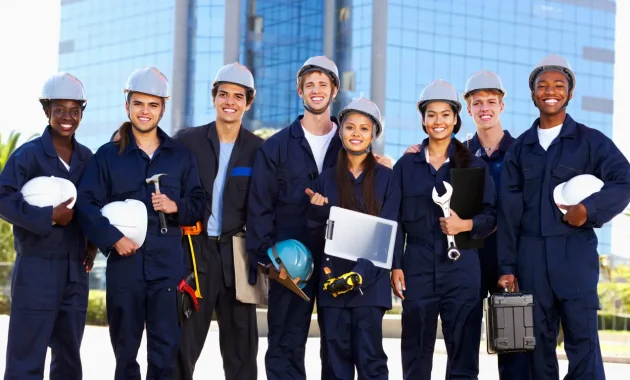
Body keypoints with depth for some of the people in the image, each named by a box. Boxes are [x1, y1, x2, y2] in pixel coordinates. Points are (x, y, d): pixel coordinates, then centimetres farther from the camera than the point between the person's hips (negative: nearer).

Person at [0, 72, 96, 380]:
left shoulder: (87, 158, 10)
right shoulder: (27, 154, -7)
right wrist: (49, 217, -21)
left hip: (76, 271, 6)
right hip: (36, 269, -6)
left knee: (69, 355, 13)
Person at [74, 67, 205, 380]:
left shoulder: (180, 155, 11)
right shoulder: (108, 155, 5)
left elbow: (198, 201, 12)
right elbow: (86, 203, -2)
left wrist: (177, 207, -9)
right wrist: (112, 237, -14)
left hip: (168, 265, 1)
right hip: (124, 263, 0)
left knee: (166, 348, -3)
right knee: (125, 346, 7)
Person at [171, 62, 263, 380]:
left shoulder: (259, 149, 4)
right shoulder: (187, 140, 2)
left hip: (237, 254, 1)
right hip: (195, 250, -1)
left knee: (241, 343, 6)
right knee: (183, 339, 0)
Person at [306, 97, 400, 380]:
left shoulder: (386, 179, 4)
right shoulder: (327, 178, 10)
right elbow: (315, 233, 10)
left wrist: (359, 274, -15)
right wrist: (317, 211, -12)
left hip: (370, 282, -2)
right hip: (331, 280, 2)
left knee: (369, 356, -5)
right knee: (336, 355, 3)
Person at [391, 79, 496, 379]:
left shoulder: (474, 165, 6)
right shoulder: (406, 165, 8)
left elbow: (491, 216, 4)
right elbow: (396, 221, 7)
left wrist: (466, 225, -15)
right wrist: (395, 266, -1)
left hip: (461, 267, -1)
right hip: (417, 268, 1)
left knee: (463, 350, -2)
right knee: (416, 354, 2)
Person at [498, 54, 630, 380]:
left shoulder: (589, 140, 5)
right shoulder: (520, 147, 12)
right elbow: (509, 211, 9)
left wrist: (589, 210, -19)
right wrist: (507, 266, 5)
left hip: (575, 250, -3)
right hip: (531, 253, 3)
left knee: (582, 338, -7)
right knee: (538, 339, 6)